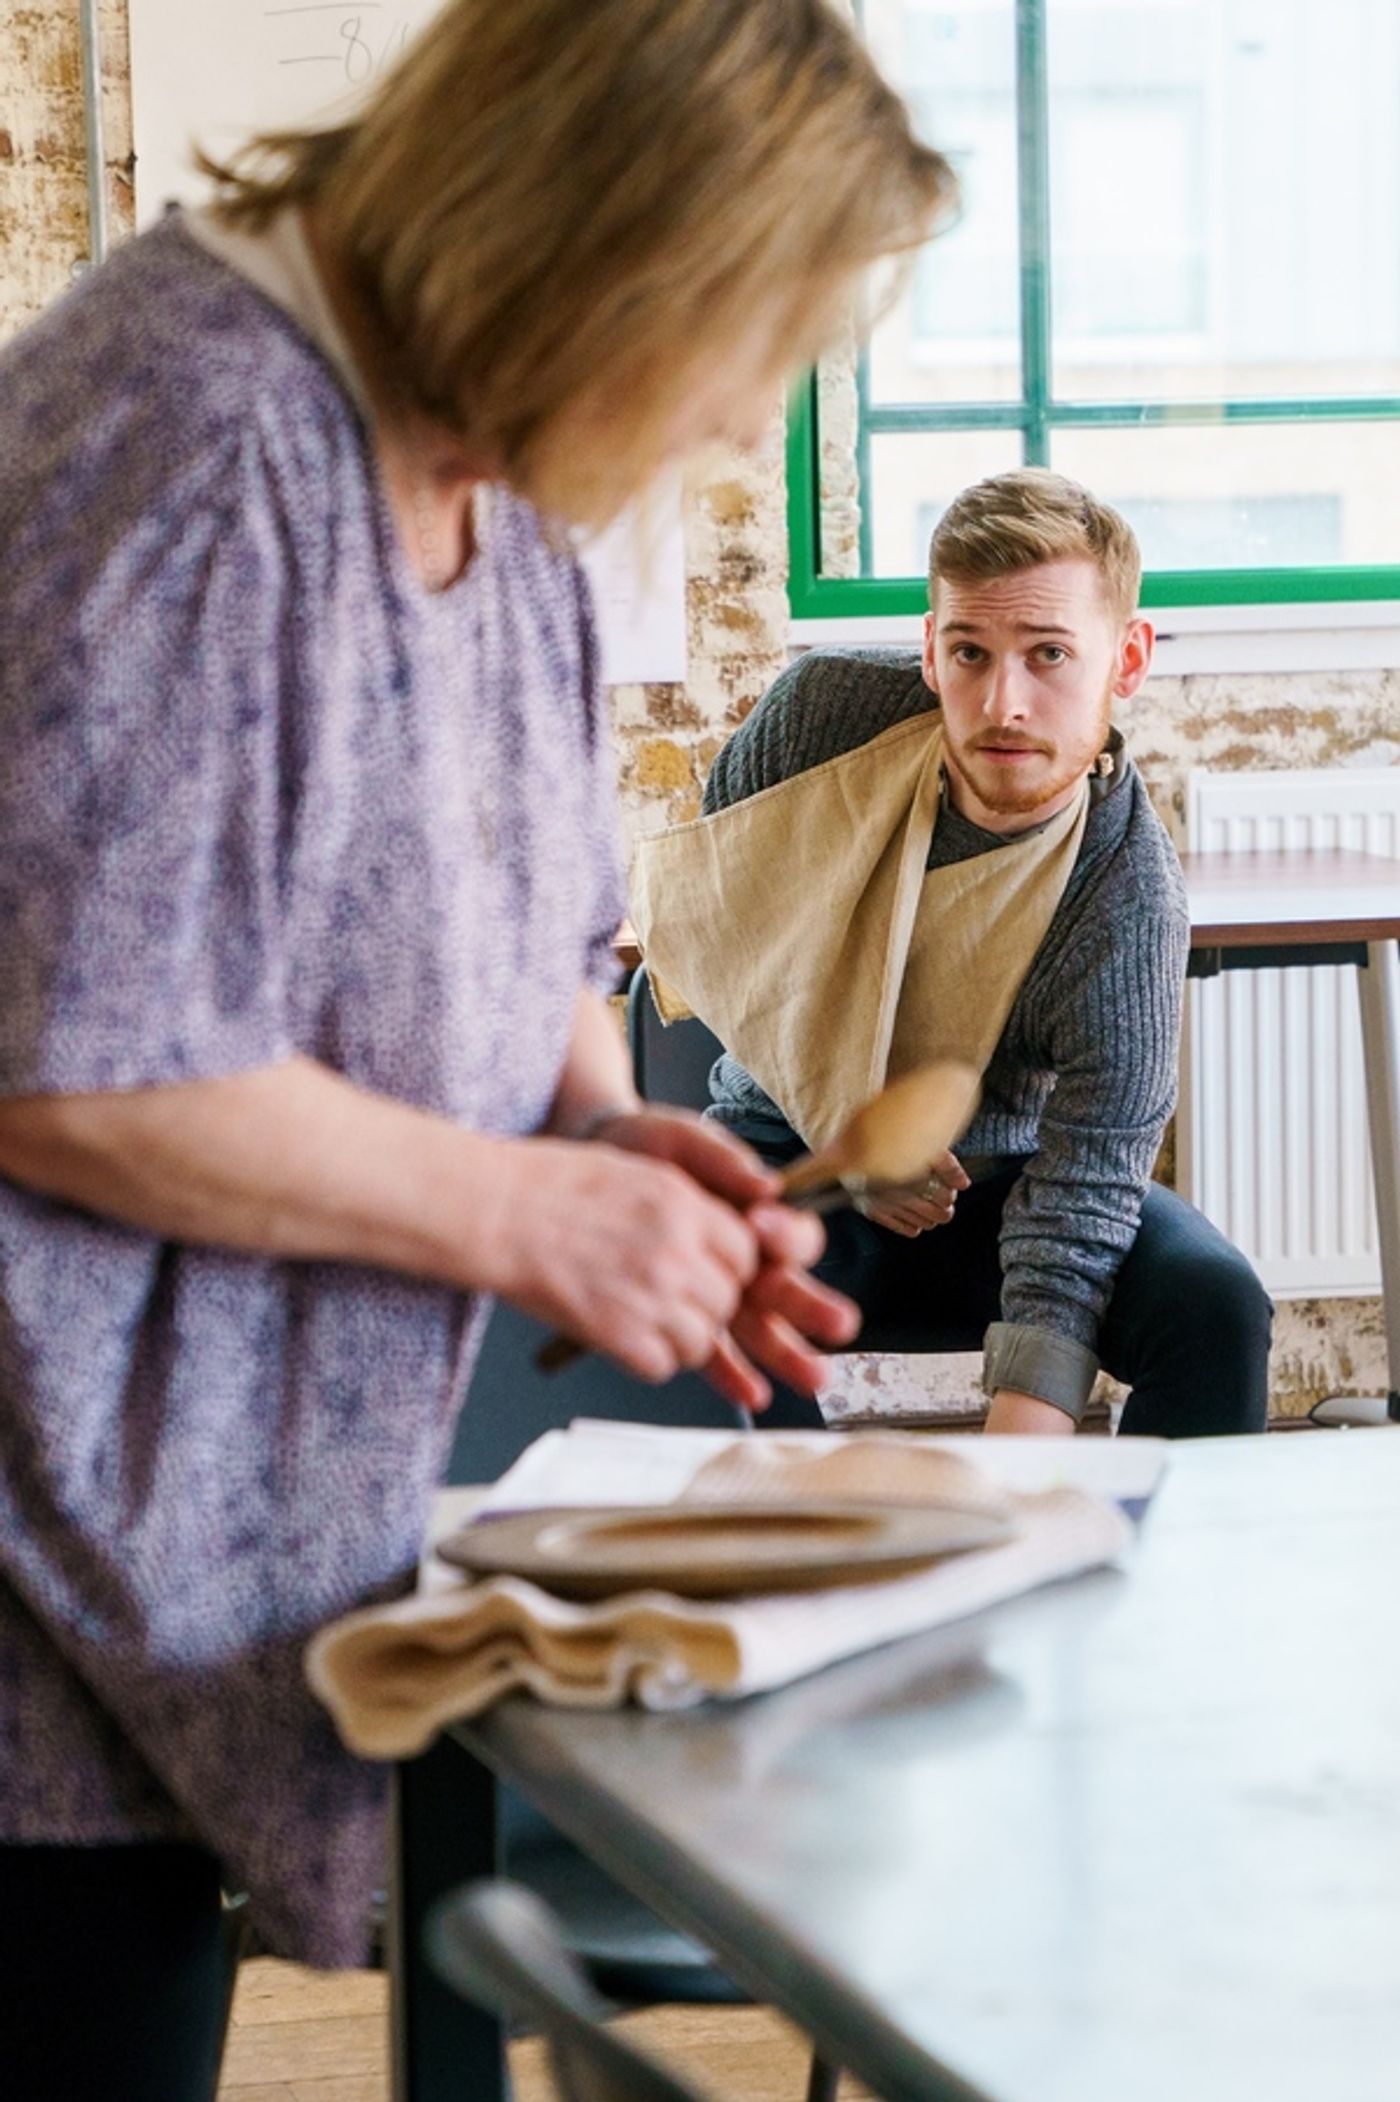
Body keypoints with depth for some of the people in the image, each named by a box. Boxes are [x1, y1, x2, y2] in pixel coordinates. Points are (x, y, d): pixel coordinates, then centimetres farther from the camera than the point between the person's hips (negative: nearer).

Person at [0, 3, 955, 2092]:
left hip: (277, 1503, 9)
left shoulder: (490, 477, 8)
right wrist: (530, 1212, -18)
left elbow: (520, 920, 21)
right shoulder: (190, 446, -22)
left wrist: (606, 1126, 0)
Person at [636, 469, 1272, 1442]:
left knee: (1213, 1304, -27)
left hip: (997, 1178, -1)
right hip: (784, 1151, 1)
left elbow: (1082, 1197, -28)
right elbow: (702, 910, 3)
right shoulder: (829, 707, -14)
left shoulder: (1128, 896, -22)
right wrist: (838, 1127, -9)